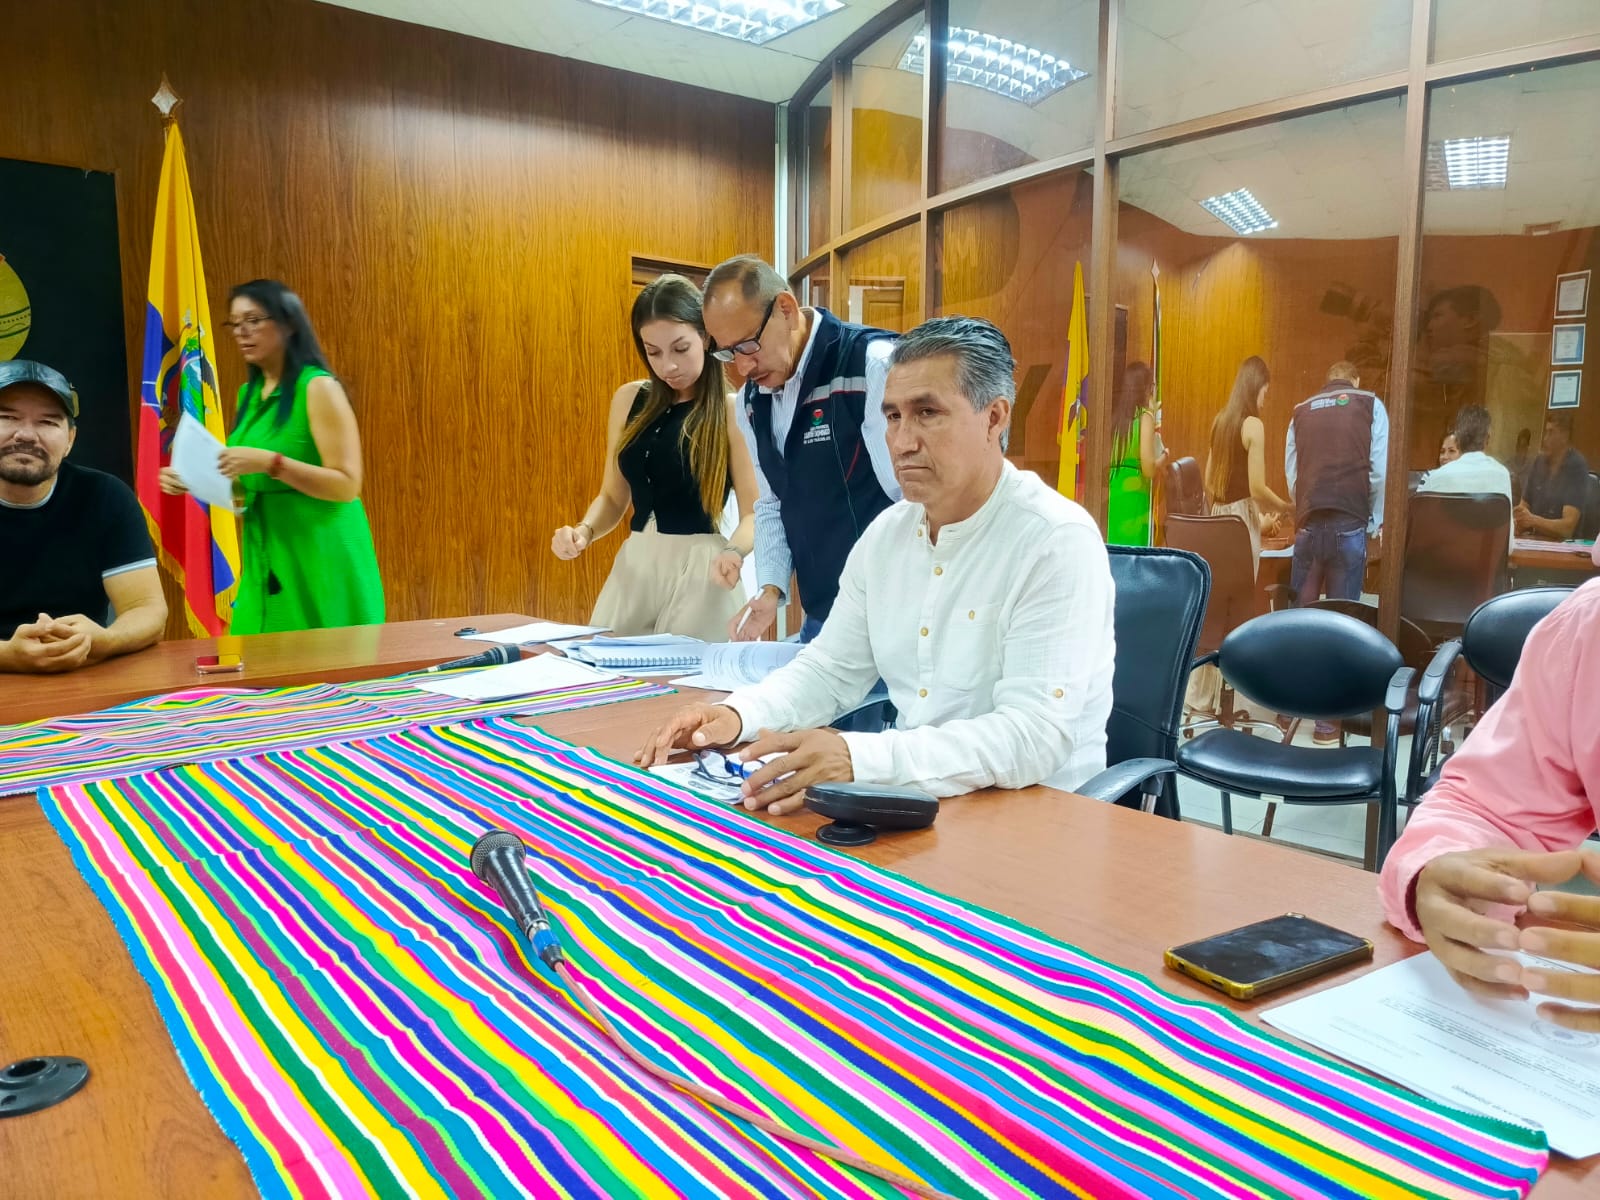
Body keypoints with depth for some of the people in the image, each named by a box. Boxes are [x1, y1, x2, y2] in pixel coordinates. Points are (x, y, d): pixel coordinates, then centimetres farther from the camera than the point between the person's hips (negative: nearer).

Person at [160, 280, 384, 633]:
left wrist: (270, 462, -25)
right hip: (265, 559, 7)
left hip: (320, 559, -7)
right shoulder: (249, 393, 12)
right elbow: (244, 487, 20)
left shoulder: (318, 387, -10)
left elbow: (347, 485, -17)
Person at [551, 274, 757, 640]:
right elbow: (613, 497, 14)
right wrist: (585, 531, -6)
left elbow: (753, 512, -9)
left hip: (701, 569, -4)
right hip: (633, 568, 5)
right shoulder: (629, 400, 8)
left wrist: (734, 552, -29)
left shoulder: (732, 410, -6)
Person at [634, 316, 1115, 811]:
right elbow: (831, 670, 11)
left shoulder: (1059, 543, -18)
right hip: (915, 800, 6)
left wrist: (858, 758, -38)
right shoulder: (888, 532, 5)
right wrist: (737, 715, -9)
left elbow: (1034, 735, -27)